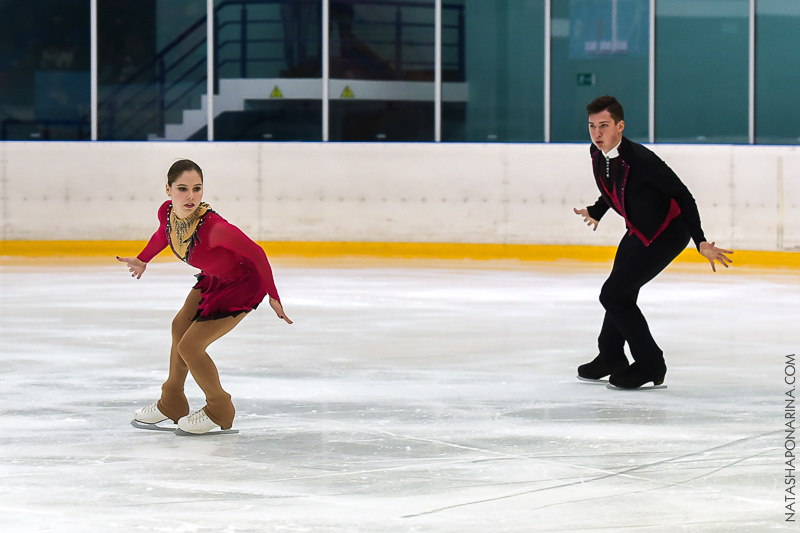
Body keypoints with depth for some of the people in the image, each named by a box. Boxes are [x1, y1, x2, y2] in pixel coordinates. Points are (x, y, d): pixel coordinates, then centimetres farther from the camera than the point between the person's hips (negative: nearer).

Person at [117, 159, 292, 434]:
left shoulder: (213, 226, -39)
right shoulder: (167, 212, -17)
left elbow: (256, 253, -28)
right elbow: (164, 235, 9)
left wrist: (273, 297, -22)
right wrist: (142, 260, 24)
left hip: (243, 285, -8)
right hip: (213, 277, 8)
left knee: (189, 346, -6)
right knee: (180, 326, 21)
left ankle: (220, 411, 18)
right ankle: (171, 404, 43)